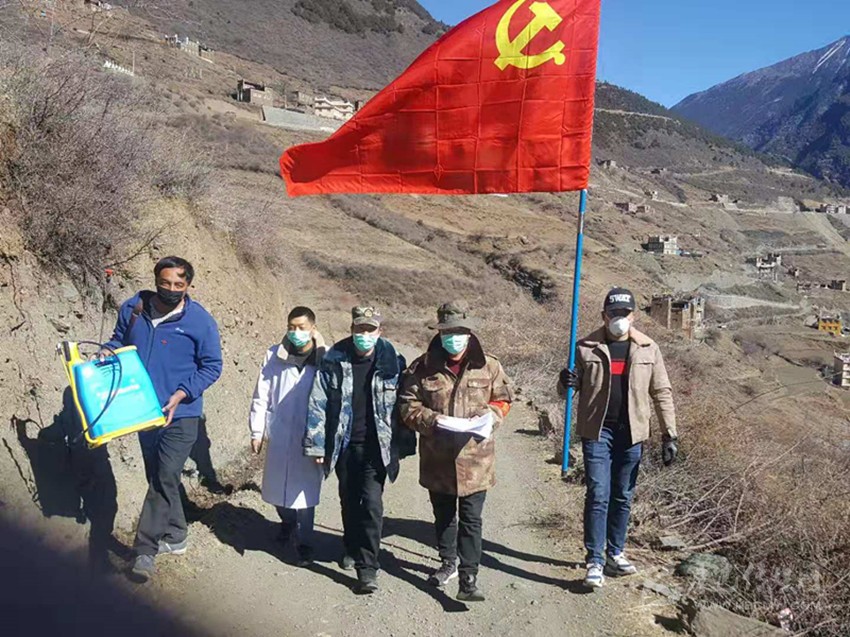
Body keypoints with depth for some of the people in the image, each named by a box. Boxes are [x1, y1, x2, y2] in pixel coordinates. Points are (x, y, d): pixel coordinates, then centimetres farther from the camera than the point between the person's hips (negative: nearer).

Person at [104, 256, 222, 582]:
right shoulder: (132, 309, 0)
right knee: (157, 478, 16)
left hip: (181, 415, -5)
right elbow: (119, 339, 18)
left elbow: (212, 367, -6)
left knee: (165, 479, -10)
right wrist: (109, 351, -6)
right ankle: (175, 536, 32)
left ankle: (145, 549, 0)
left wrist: (180, 394, -17)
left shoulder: (200, 320, -11)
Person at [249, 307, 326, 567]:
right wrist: (257, 432, 5)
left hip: (309, 438, -3)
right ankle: (287, 522, 44)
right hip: (278, 435, 3)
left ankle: (304, 543, 20)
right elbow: (261, 397, 4)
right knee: (276, 486, 16)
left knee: (304, 490, 3)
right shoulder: (274, 355, -2)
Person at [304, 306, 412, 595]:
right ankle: (352, 548, 40)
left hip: (376, 446, -2)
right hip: (344, 443, 2)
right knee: (349, 499, 17)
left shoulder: (392, 361, -7)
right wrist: (315, 445, -4)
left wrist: (402, 445, 1)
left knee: (371, 501, -10)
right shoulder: (334, 360, -6)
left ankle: (367, 567, -2)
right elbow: (318, 403, -3)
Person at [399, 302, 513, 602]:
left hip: (475, 457, -1)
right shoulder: (423, 367, -5)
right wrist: (431, 420, -19)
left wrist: (491, 413, -12)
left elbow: (503, 398, 9)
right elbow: (408, 405, -2)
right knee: (443, 516, 20)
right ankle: (448, 563, 41)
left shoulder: (488, 366, -3)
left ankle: (468, 579, 9)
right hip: (437, 458, 1)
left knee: (471, 520, 1)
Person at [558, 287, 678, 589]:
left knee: (623, 497, 12)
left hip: (631, 433, 2)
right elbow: (573, 386, 7)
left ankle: (615, 554, 27)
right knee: (598, 495, -5)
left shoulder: (648, 349, 3)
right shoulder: (586, 347, -1)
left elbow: (662, 392, 5)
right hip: (597, 431, -2)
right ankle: (595, 560, 4)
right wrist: (566, 382, -19)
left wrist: (670, 434, 1)